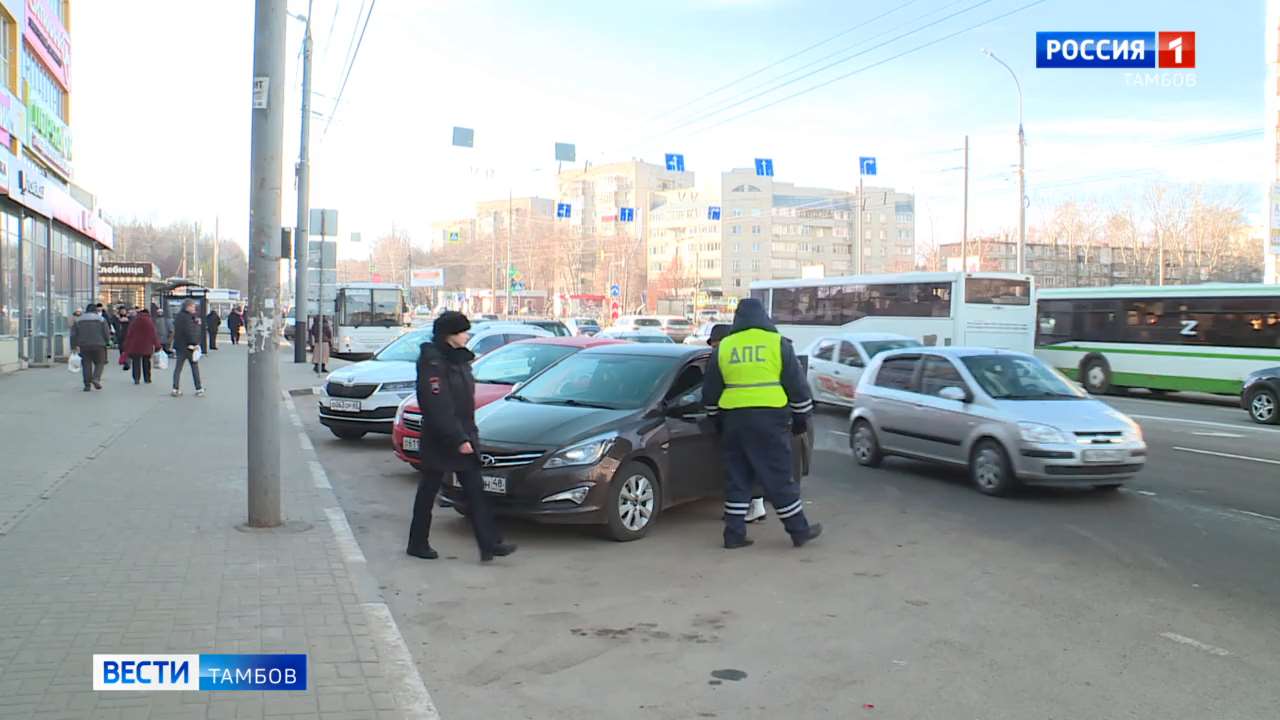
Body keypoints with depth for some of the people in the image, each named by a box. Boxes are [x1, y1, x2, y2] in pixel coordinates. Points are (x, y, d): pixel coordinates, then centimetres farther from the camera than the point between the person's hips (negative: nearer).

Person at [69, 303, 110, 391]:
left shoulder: (79, 320, 9)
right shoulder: (101, 319, 2)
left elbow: (73, 334, 5)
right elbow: (107, 333, -2)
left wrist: (74, 346, 11)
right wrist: (107, 341, 17)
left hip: (84, 347, 2)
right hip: (98, 345, -2)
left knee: (86, 364, 7)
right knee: (99, 363, 7)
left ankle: (87, 384, 4)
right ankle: (96, 378, -17)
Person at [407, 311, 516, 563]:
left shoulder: (459, 359, 11)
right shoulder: (432, 363, -16)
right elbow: (437, 407, -21)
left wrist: (469, 435, 14)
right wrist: (458, 440, -23)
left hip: (463, 436, 8)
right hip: (439, 441, -8)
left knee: (475, 490, 3)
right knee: (428, 491, 6)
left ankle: (489, 544, 3)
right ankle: (418, 544, 20)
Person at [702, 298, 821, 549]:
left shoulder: (723, 348, 9)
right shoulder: (778, 343, 1)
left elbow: (710, 392, 14)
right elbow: (797, 386, 3)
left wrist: (718, 419, 27)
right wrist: (801, 418, 14)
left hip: (734, 420, 3)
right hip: (770, 419, -3)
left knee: (738, 478, 10)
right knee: (779, 479, 4)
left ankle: (734, 533, 11)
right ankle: (799, 530, 13)